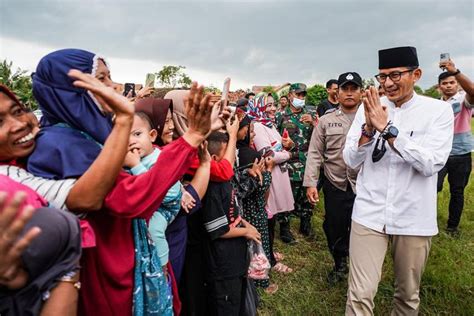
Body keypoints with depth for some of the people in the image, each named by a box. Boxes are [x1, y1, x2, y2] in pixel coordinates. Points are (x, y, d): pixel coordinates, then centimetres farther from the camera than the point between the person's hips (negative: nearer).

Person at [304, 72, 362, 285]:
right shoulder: (326, 120, 3)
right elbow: (315, 153, 1)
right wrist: (310, 182, -5)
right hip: (335, 186, 1)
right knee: (334, 229, 14)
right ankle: (339, 264, 40)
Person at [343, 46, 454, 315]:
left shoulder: (439, 110, -5)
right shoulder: (369, 107, 1)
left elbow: (431, 164, -17)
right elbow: (351, 160, -2)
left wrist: (387, 128, -23)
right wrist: (369, 127, -19)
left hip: (414, 219, 0)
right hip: (369, 214, 1)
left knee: (408, 294, 18)